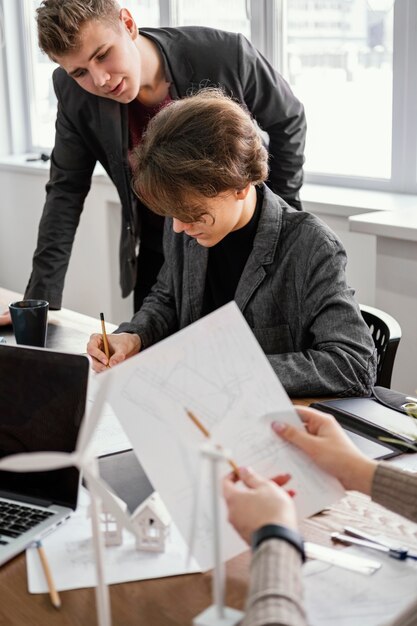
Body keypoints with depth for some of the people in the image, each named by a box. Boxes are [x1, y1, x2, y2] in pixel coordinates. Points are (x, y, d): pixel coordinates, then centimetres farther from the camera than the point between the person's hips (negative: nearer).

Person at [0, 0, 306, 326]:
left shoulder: (225, 55, -23)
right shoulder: (75, 93, -15)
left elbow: (288, 123, -5)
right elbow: (67, 189, -7)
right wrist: (40, 299, -9)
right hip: (157, 257, 2)